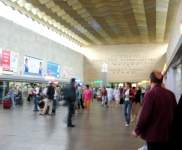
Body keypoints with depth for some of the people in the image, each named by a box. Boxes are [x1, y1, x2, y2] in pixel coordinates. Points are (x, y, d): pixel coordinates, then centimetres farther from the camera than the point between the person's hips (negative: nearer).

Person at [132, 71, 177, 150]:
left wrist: (137, 131, -7)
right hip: (168, 133, 6)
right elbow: (175, 112, 8)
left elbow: (144, 115, -19)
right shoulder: (171, 94, 1)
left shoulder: (150, 94, -17)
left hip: (154, 134, -5)